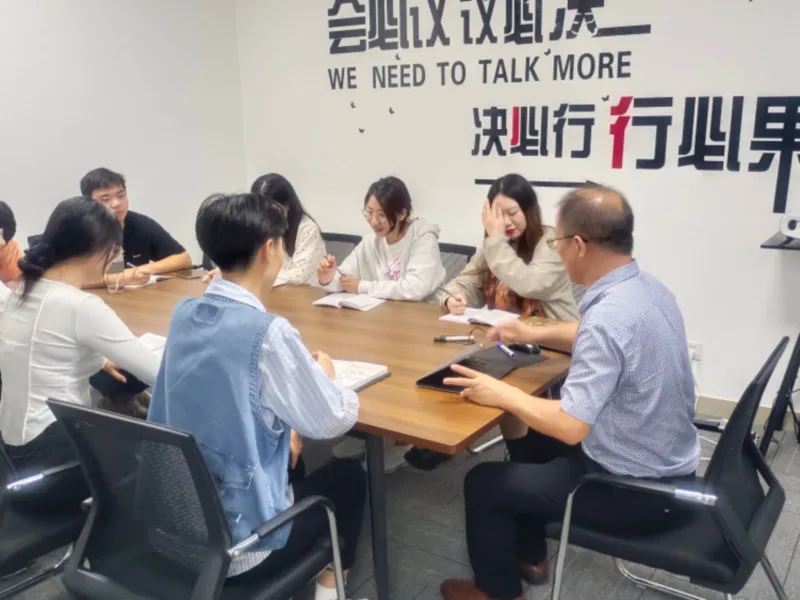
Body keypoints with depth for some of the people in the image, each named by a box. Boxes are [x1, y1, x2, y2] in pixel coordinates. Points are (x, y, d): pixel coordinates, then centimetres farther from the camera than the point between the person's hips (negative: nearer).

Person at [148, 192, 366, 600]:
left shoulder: (183, 314, -2)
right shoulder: (267, 332, -24)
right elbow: (333, 421, -12)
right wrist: (324, 372, 6)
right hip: (237, 544, -7)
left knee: (293, 461, 31)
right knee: (348, 477, 19)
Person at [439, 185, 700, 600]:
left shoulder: (610, 316, -31)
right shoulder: (646, 287, -1)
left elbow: (569, 426, -30)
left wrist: (502, 394, -16)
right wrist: (536, 335, 15)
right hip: (664, 464, 9)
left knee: (483, 483, 3)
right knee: (535, 439, 28)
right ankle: (529, 557, 42)